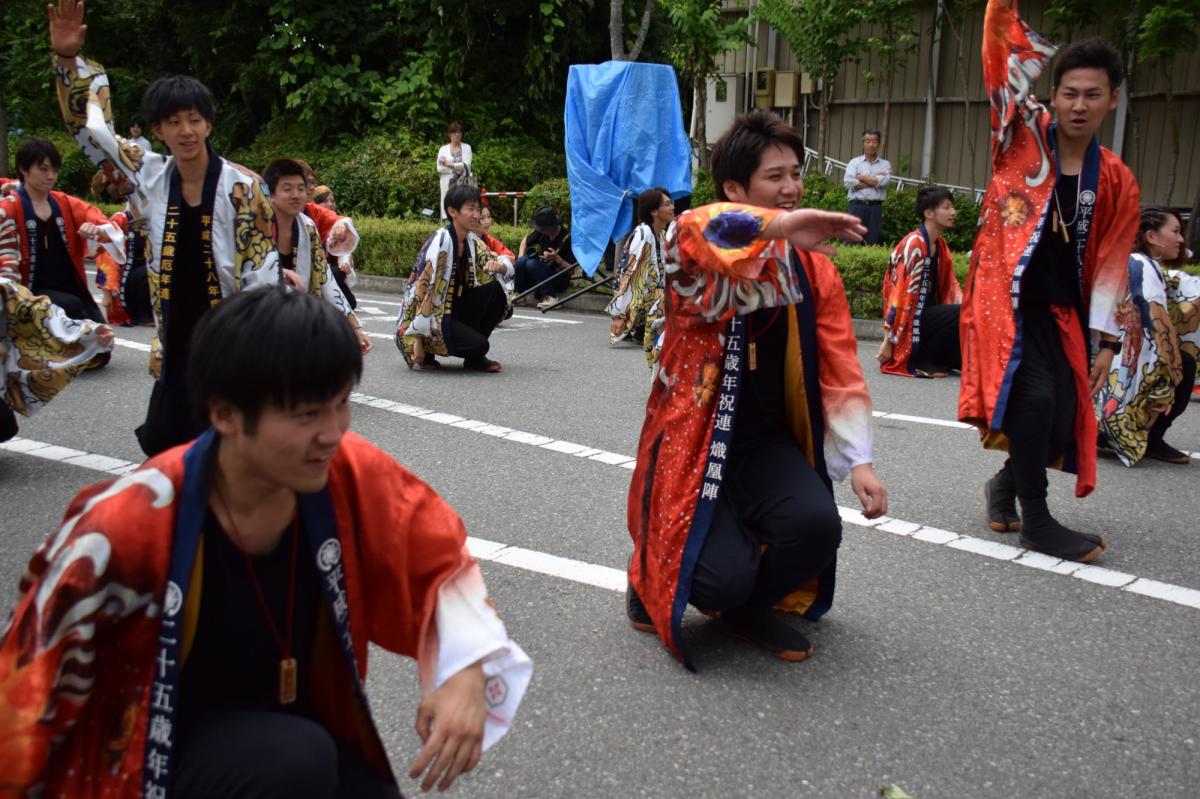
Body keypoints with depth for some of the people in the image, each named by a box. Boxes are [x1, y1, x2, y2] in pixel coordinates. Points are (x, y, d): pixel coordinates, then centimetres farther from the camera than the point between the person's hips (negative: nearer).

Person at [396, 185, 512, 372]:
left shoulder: (472, 241, 3)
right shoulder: (441, 242, -20)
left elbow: (507, 266, 10)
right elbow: (423, 290, -22)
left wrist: (498, 265, -16)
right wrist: (418, 340, -24)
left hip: (454, 308, 8)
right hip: (430, 316, -8)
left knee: (495, 291, -11)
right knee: (479, 344, -26)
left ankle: (475, 357, 0)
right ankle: (425, 353, -1)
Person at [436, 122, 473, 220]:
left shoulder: (466, 147, 10)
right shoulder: (443, 149, 10)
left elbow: (466, 165, -4)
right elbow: (440, 168, 0)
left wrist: (450, 165, -8)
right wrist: (455, 169, -9)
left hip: (463, 183, 0)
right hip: (448, 184, 0)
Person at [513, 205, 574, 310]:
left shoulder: (567, 238, -16)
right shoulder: (540, 231, -2)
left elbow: (571, 268, -13)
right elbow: (525, 241, 17)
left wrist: (556, 258, -30)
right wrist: (520, 259, 0)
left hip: (560, 280, -5)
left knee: (532, 264, -29)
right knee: (522, 261, -22)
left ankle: (549, 297, -29)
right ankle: (518, 293, -14)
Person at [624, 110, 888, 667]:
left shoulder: (815, 268, 4)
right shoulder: (699, 258, -10)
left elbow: (840, 371, 5)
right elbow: (693, 230, -37)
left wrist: (859, 460, -2)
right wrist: (782, 226, -50)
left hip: (767, 443, 4)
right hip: (694, 441, -4)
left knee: (817, 526, -25)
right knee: (722, 576, -23)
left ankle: (750, 608, 10)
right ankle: (654, 577, 17)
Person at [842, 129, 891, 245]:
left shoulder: (885, 164, 10)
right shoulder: (855, 162, 7)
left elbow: (882, 181, -9)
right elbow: (849, 182, -9)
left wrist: (860, 177, -2)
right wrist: (873, 181, -6)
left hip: (875, 207, 1)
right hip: (857, 206, -1)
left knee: (872, 242, 5)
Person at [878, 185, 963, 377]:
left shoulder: (941, 245, 10)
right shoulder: (913, 245, -16)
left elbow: (951, 286, 12)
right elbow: (900, 294, -19)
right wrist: (889, 341, -19)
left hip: (929, 313, 9)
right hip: (910, 319, -9)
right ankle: (921, 361, -9)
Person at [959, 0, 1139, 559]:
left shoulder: (1116, 181, 5)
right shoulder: (1023, 136, -3)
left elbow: (1109, 264, 7)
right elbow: (1003, 53, -10)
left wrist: (1106, 340, 4)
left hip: (1060, 312, 4)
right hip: (1004, 299, -4)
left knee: (1064, 421, 2)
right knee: (1035, 396, -21)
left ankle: (1006, 483, 32)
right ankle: (1035, 523, -4)